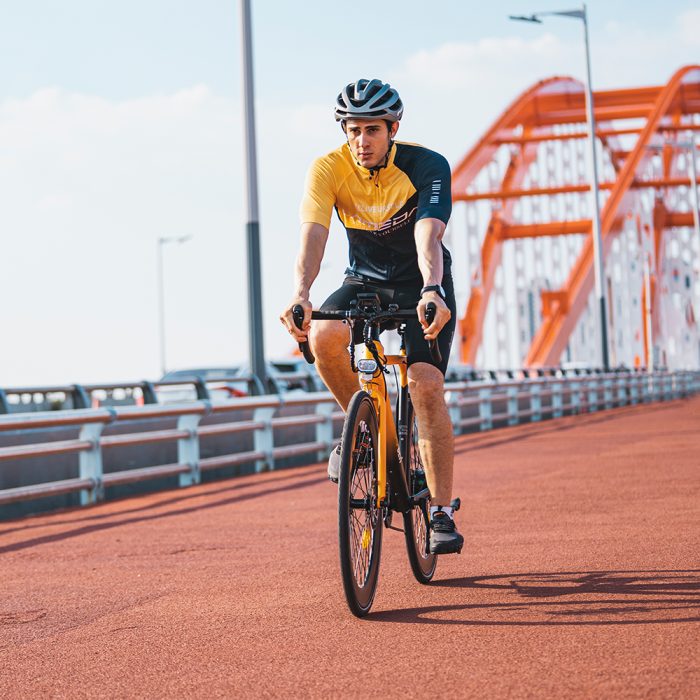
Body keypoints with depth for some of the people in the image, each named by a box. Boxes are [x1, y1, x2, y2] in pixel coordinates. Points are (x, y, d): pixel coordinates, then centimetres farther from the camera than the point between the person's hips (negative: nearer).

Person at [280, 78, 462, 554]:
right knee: (323, 336, -30)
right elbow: (313, 236, -31)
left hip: (422, 286, -2)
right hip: (365, 282, 2)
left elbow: (427, 236, -36)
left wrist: (431, 292, -55)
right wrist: (300, 294, -50)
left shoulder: (427, 166, -22)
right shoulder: (329, 169, -17)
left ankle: (443, 514, -11)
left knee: (426, 386, -20)